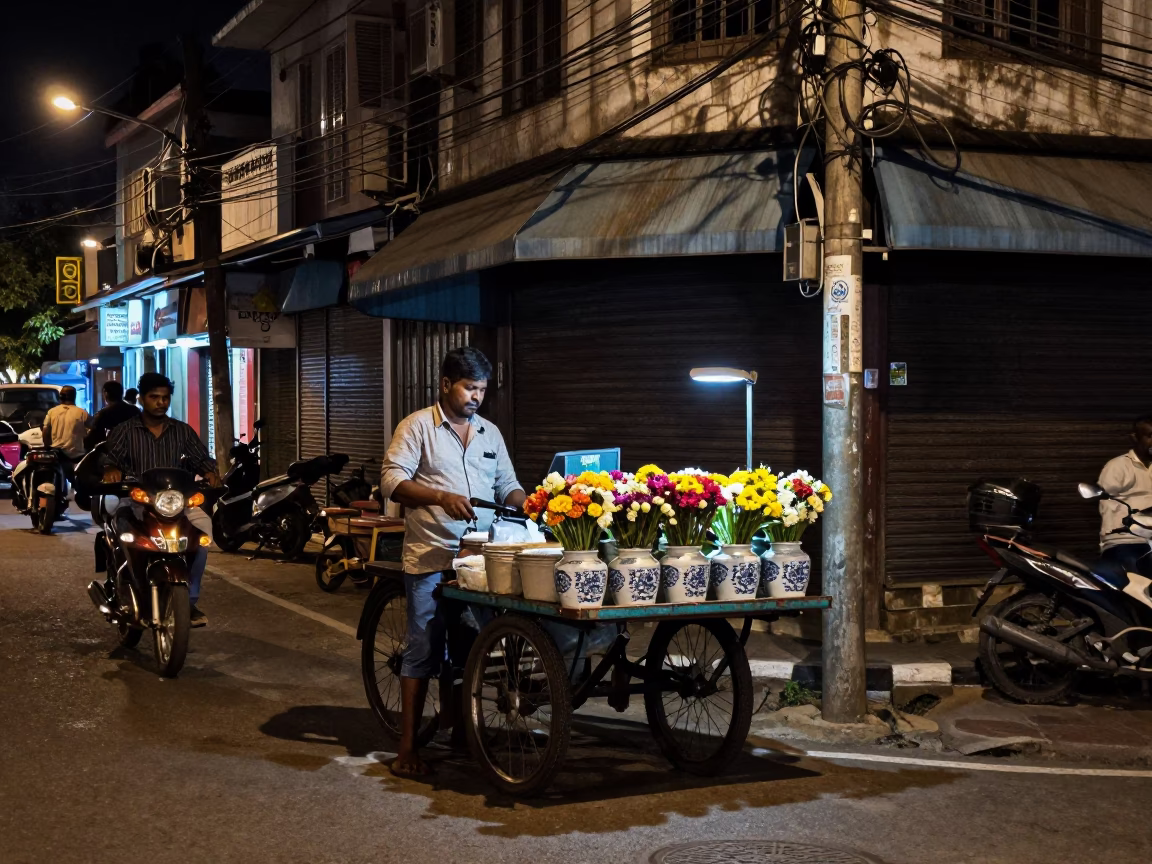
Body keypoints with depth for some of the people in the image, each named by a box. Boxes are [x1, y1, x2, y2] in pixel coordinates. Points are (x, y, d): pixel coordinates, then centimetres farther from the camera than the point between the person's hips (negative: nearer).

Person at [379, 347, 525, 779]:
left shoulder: (490, 432, 15)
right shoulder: (417, 426, -3)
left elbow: (507, 484, 20)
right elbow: (392, 482, -11)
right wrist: (441, 497, -24)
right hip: (430, 558, -5)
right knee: (423, 650, -5)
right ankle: (407, 747, 0)